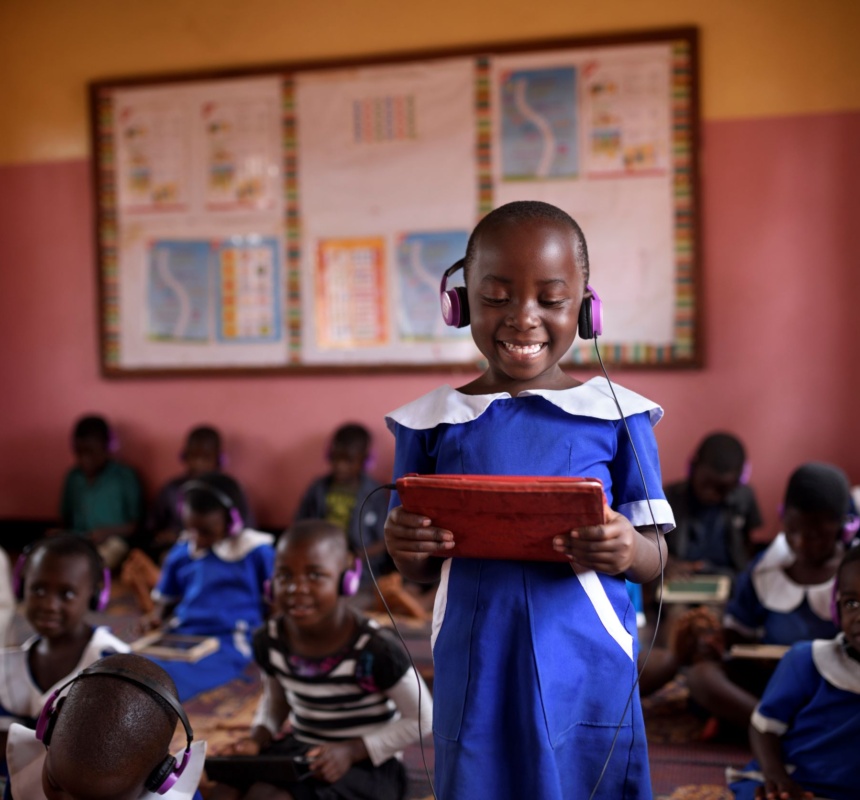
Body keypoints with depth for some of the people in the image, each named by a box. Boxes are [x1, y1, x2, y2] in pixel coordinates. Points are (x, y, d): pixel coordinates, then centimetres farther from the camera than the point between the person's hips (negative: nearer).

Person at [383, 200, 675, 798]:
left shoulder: (617, 416, -3)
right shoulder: (432, 422, 1)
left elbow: (655, 554, 1)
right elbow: (420, 568, 9)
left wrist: (628, 552, -21)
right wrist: (406, 548, -13)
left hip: (586, 677, -1)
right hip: (476, 678, 1)